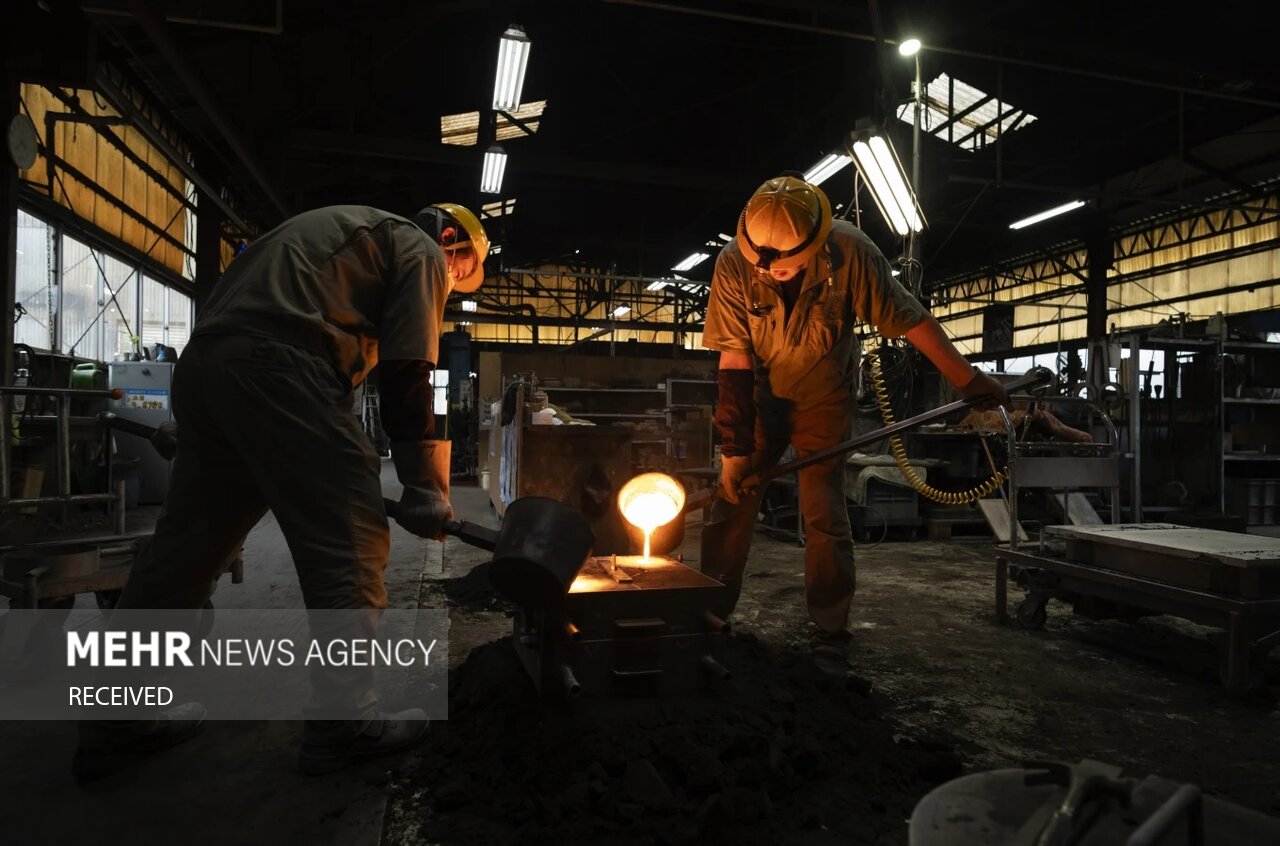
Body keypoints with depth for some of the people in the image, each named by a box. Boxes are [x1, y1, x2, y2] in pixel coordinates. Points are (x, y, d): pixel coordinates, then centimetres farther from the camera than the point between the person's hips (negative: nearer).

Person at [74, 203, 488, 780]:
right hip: (274, 365, -10)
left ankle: (118, 722, 24)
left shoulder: (354, 233, 35)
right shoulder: (420, 250, 9)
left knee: (190, 539, 14)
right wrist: (427, 490, -1)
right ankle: (346, 721, 3)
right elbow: (409, 376, -3)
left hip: (203, 361, 10)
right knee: (348, 538, -4)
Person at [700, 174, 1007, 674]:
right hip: (759, 399, 2)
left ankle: (829, 639, 9)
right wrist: (734, 447, -20)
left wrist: (967, 380, -14)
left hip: (824, 402, -1)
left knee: (825, 520, -4)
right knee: (731, 506, 1)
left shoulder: (850, 252, -26)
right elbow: (734, 361, -20)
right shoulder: (734, 265, -23)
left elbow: (910, 320, -17)